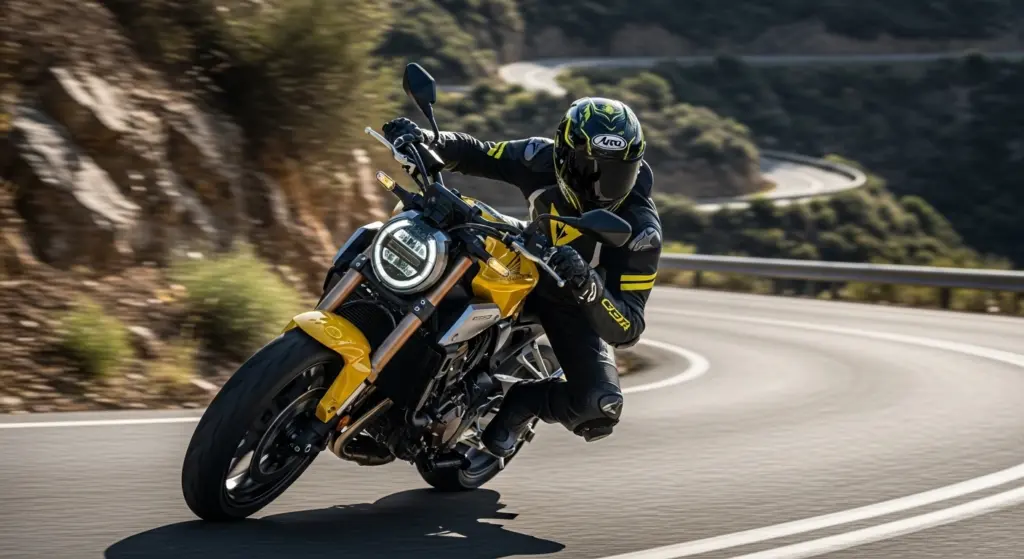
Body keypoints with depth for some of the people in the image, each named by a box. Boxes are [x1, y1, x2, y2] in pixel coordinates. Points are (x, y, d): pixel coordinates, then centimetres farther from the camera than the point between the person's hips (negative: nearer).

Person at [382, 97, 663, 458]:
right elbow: (476, 154, -7)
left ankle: (522, 404, 4)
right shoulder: (543, 158, -24)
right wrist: (426, 140, -29)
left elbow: (628, 330, -35)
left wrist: (589, 286, -55)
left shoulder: (640, 229, -33)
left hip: (575, 303, -3)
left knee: (601, 407, -26)